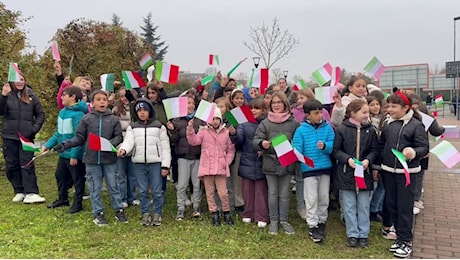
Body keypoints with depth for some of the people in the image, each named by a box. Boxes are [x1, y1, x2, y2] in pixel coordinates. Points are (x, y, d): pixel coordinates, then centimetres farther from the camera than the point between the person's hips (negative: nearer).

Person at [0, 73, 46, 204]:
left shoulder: (31, 96, 4)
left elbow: (40, 114, 10)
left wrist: (35, 128, -3)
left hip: (27, 137, -1)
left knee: (27, 164, -5)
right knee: (12, 166, 6)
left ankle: (31, 193, -7)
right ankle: (19, 192, 17)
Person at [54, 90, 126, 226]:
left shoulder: (113, 119, 1)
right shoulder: (86, 119, 0)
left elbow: (118, 136, 2)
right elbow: (79, 138, 3)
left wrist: (111, 143, -17)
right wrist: (64, 145, -8)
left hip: (109, 159, 0)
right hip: (92, 159, 0)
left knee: (114, 186, 7)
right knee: (95, 188, 8)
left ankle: (119, 211, 21)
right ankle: (98, 213, 21)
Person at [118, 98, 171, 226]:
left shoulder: (159, 126, 5)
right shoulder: (132, 127, 10)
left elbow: (165, 147, 2)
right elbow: (129, 141, -7)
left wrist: (165, 165, -5)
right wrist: (123, 149, -31)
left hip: (155, 163, -2)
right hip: (138, 163, 2)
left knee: (157, 191, 1)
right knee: (143, 191, 9)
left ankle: (157, 214, 17)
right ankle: (145, 214, 22)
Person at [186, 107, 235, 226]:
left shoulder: (226, 133, 6)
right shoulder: (204, 131, 5)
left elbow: (231, 150, 10)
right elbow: (193, 141, -9)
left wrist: (227, 162, -1)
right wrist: (190, 129, -20)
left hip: (221, 168, -1)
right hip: (207, 167, 1)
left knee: (223, 193, -2)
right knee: (209, 192, 8)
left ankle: (226, 213, 19)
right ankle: (214, 214, 22)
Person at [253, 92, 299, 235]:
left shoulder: (293, 123, -2)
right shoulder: (265, 123, -2)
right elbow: (256, 140, -8)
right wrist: (262, 143, -29)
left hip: (287, 163, 0)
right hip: (270, 163, 0)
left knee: (284, 194, 11)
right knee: (272, 194, 10)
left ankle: (284, 220, 25)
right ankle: (274, 221, 23)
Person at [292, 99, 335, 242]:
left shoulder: (327, 127, 1)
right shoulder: (301, 130, -6)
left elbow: (333, 145, -4)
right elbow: (296, 148, -9)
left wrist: (325, 146, -24)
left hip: (325, 167, 3)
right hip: (309, 169, -3)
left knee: (324, 198, 14)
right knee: (311, 199, 0)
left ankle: (322, 222, 33)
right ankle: (312, 226, 12)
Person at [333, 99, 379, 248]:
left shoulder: (370, 130, 0)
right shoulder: (342, 129, -7)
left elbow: (374, 150, 4)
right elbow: (336, 150, -4)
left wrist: (368, 159, -15)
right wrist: (348, 159, -19)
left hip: (364, 172, 2)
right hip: (347, 173, -2)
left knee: (364, 206, 11)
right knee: (349, 206, 8)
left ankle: (363, 234, 24)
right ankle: (352, 234, 21)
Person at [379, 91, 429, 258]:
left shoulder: (416, 125, -10)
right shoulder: (387, 123, 6)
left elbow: (424, 147, -13)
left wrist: (414, 152, -34)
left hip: (407, 171, -6)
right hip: (388, 170, 6)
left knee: (404, 206, -1)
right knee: (391, 204, 12)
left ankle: (406, 241, 11)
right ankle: (401, 236, 27)